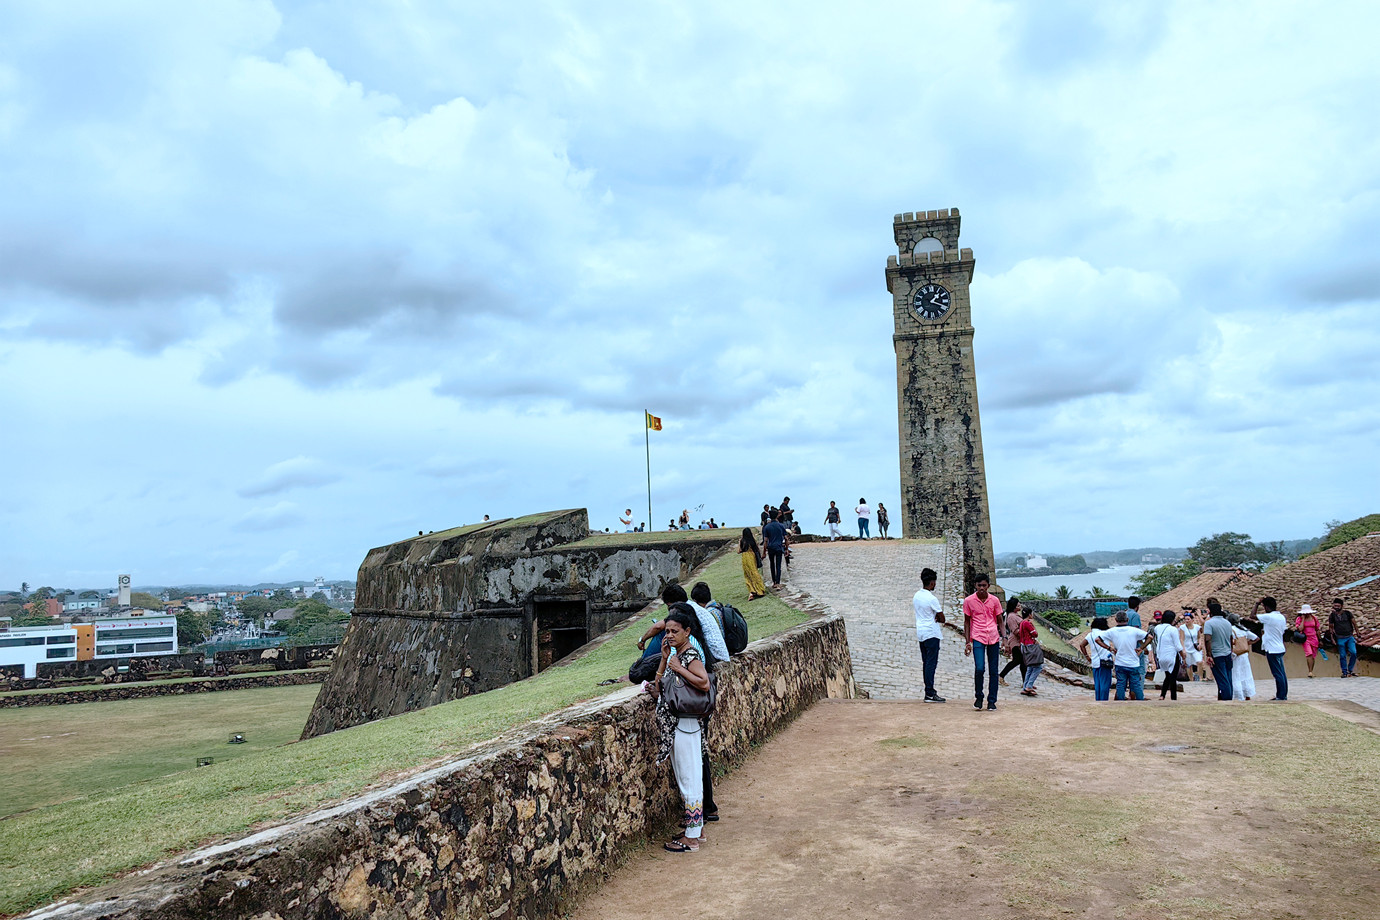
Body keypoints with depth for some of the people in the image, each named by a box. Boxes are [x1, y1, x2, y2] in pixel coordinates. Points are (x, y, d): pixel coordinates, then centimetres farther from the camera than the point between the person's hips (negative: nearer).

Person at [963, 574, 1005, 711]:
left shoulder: (994, 600, 5)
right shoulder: (968, 601, 1)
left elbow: (1000, 621, 12)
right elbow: (967, 622, 6)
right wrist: (967, 642, 2)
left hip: (993, 638, 2)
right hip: (977, 638, -2)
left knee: (993, 671, 4)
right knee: (979, 668, -15)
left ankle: (992, 701, 15)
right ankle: (978, 697, 6)